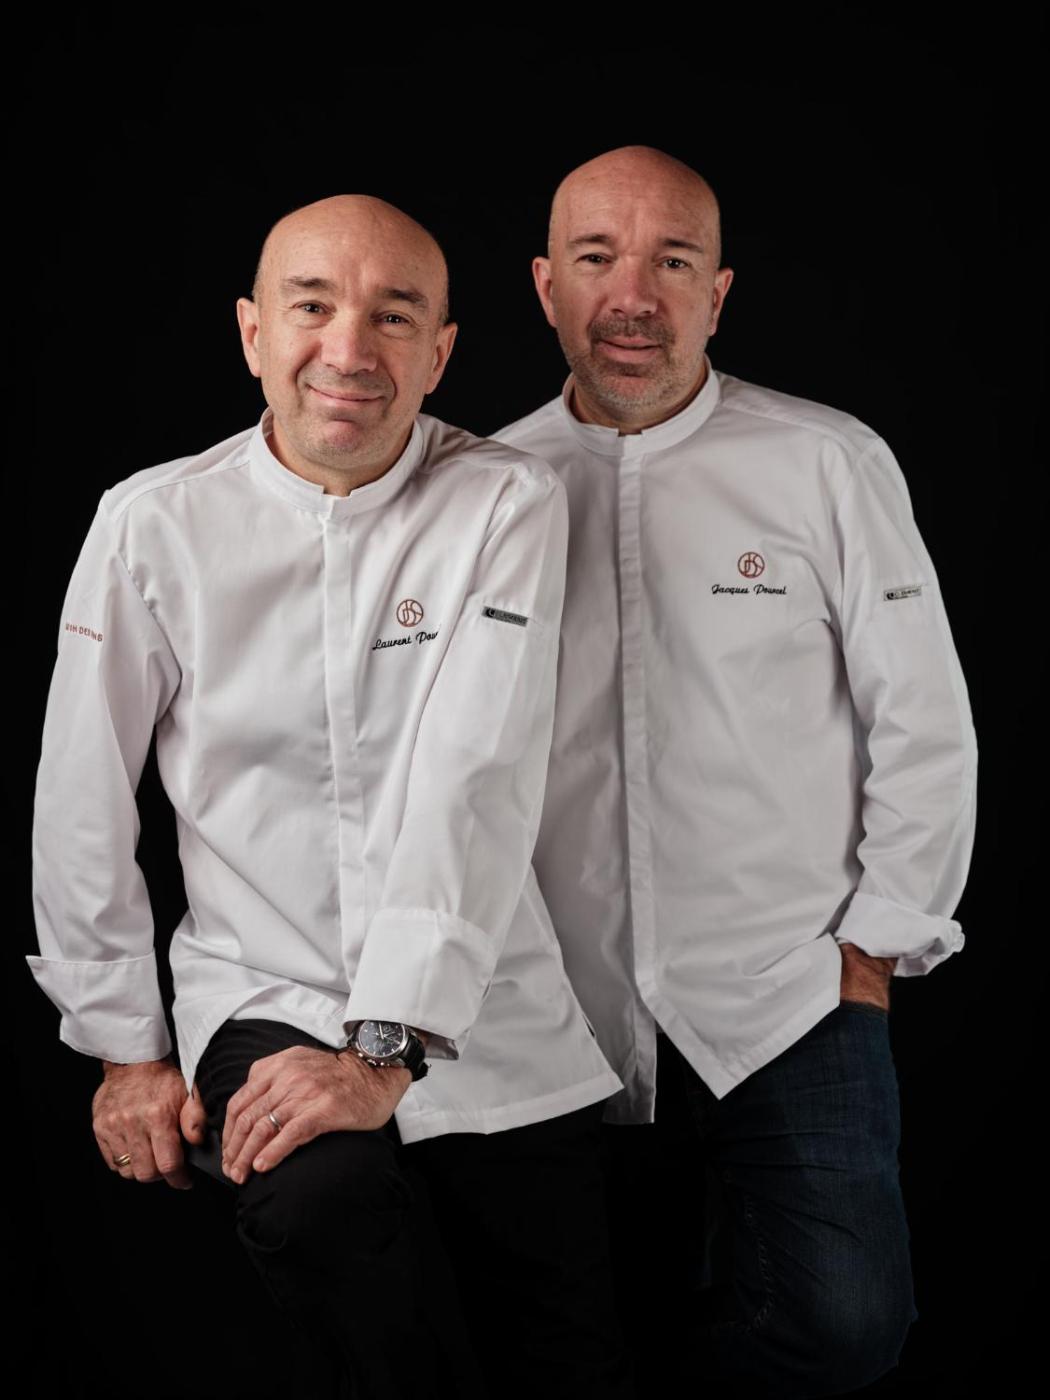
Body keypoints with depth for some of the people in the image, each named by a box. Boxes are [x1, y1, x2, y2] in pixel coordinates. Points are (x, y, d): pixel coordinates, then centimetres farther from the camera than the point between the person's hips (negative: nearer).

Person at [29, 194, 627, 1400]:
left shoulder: (507, 506, -8)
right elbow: (82, 806, 2)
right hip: (265, 991, -1)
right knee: (319, 1198, -31)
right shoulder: (155, 525, -5)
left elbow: (470, 781, -18)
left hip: (488, 1015, 1)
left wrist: (387, 1049, -26)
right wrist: (126, 1044, 3)